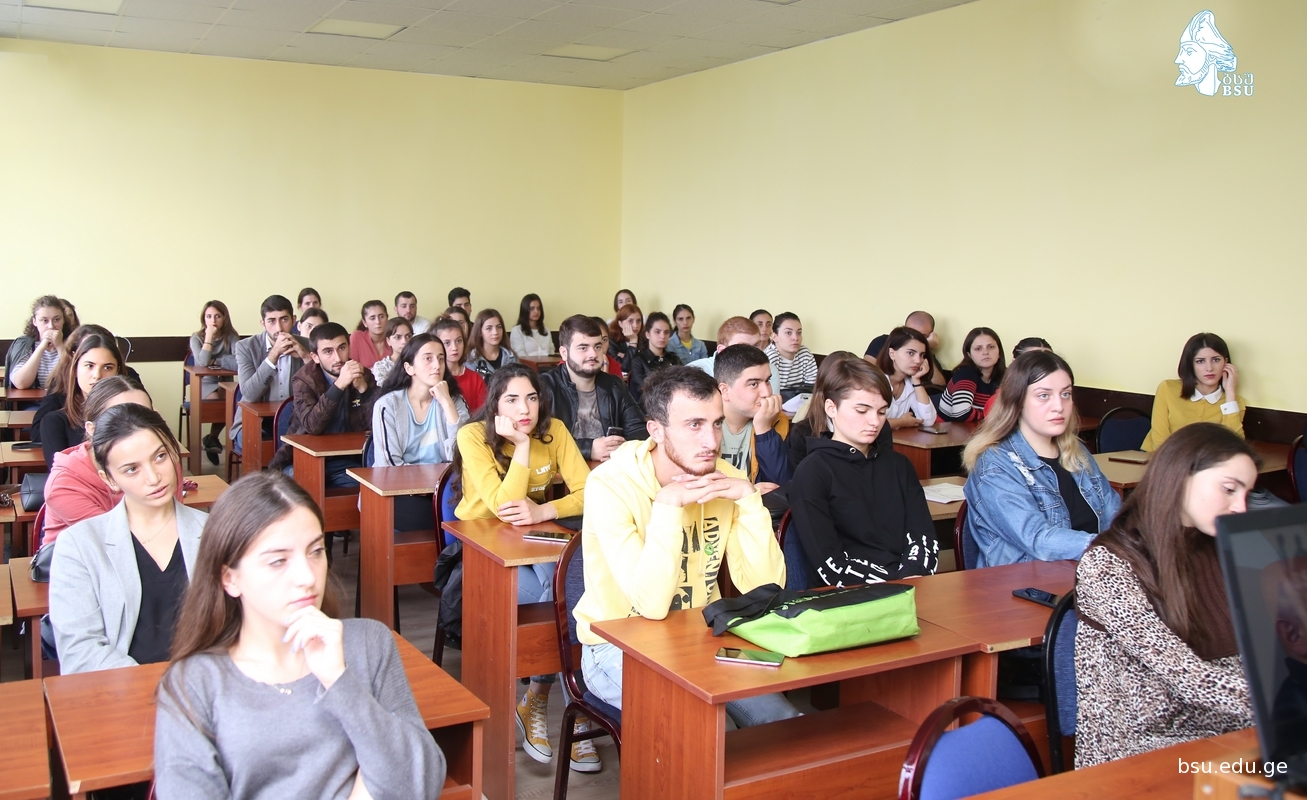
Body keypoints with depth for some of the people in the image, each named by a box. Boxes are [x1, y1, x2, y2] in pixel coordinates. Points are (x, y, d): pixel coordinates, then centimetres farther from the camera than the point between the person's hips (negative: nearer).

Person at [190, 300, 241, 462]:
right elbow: (202, 362, -21)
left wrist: (215, 361, -13)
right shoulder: (197, 338, -2)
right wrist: (209, 337, -18)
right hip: (205, 384, -1)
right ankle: (213, 438, -2)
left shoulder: (231, 337, -3)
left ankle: (212, 438, -3)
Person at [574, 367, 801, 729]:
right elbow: (651, 604, -29)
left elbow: (766, 587, -12)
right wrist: (668, 506, -31)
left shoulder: (723, 478, -4)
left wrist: (750, 500, -20)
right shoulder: (610, 485, -21)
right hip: (619, 648, -5)